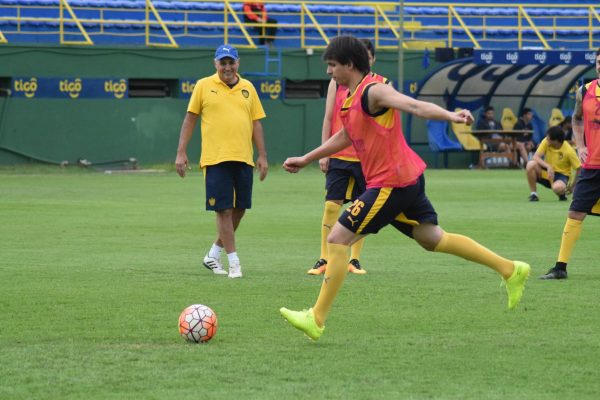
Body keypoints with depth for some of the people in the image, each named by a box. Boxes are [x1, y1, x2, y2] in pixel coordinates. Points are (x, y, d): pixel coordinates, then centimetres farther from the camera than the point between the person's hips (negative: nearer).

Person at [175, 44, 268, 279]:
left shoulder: (248, 88, 12)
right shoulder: (203, 86, 3)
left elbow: (256, 123, 13)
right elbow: (190, 119, 5)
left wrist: (262, 156, 6)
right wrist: (181, 152, -1)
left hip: (243, 158, 4)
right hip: (215, 159, -4)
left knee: (239, 208, 5)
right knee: (224, 210, -6)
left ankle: (214, 254, 22)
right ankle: (234, 263, -2)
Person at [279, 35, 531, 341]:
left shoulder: (373, 91, -15)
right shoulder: (351, 97, 15)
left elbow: (415, 106, -30)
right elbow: (344, 137, 31)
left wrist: (451, 116, -47)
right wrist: (306, 160, 35)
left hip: (392, 183, -10)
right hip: (407, 179, 10)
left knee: (337, 239, -8)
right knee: (433, 239, 17)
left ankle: (317, 319, -4)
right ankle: (511, 270, 22)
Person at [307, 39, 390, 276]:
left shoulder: (382, 85, 4)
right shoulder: (337, 83, 5)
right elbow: (328, 118, 6)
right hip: (338, 156, 0)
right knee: (331, 205, -4)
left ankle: (354, 260, 11)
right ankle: (324, 259, 2)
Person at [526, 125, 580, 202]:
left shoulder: (569, 151, -20)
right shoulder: (546, 142, -13)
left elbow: (579, 168, -14)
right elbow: (535, 157, -19)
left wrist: (573, 185, -14)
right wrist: (548, 166, -34)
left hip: (561, 175, -3)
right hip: (546, 173, 4)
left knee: (557, 187, -40)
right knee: (531, 164, -27)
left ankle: (562, 193, 0)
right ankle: (533, 194, -13)